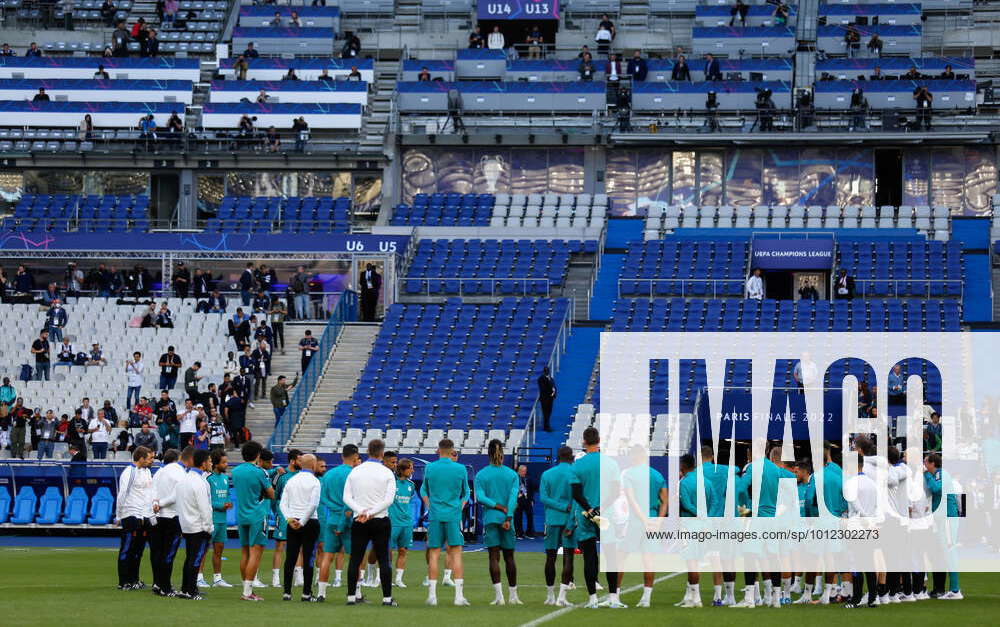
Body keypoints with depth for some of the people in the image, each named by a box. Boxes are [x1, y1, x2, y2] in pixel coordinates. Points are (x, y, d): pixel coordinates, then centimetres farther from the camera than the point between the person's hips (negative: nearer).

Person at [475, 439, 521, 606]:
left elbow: (480, 497, -9)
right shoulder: (512, 475, 3)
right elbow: (514, 497, -7)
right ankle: (513, 595, 13)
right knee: (509, 557, 9)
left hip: (490, 519, -1)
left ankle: (498, 595, -12)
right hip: (506, 519, 1)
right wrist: (508, 516, -12)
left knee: (494, 557, -3)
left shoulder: (481, 475, 1)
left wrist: (498, 507, -9)